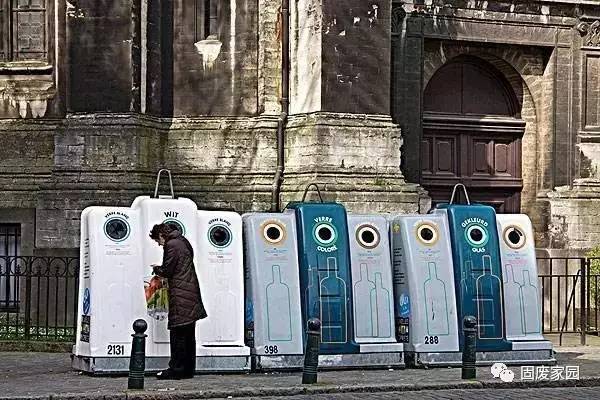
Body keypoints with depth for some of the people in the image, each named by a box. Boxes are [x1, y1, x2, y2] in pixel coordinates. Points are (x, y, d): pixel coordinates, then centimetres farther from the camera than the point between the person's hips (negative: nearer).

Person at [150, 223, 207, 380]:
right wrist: (161, 269, 18)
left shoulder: (171, 245, -11)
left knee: (177, 333, -6)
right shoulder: (184, 242, 17)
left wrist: (156, 268, 7)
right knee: (189, 334, 11)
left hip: (180, 295, -9)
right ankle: (188, 369, 15)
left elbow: (167, 271, -12)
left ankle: (176, 369, -5)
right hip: (192, 292, 9)